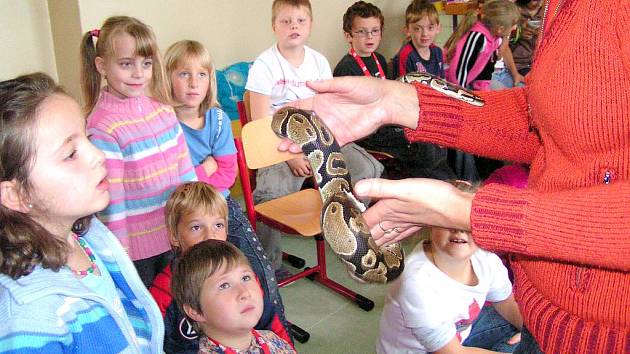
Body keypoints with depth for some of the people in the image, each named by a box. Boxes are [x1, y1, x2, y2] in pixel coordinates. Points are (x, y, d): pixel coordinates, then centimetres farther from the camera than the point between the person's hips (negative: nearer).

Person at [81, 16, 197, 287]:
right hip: (136, 246, -6)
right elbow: (110, 197, -17)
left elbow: (185, 166, 9)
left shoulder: (162, 109, 1)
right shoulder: (103, 126, -18)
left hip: (175, 235, 6)